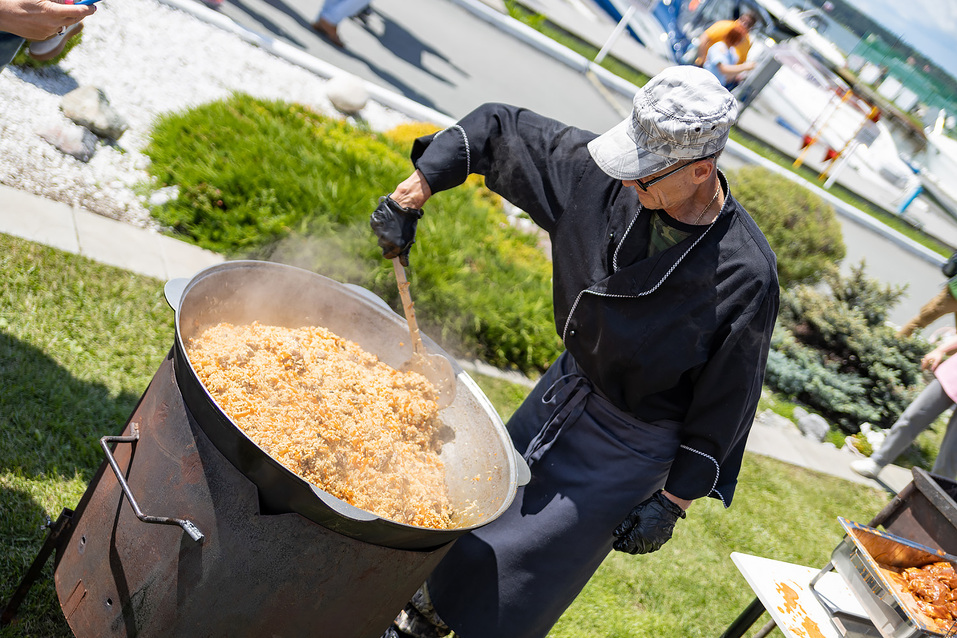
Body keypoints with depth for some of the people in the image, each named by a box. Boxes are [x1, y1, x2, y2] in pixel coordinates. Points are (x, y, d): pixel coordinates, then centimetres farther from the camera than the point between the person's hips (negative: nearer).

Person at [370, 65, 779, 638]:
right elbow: (498, 128, -6)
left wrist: (671, 502, -12)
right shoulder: (603, 176, -17)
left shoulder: (745, 276, -30)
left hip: (630, 448, -6)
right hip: (569, 383, 6)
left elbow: (724, 404, -19)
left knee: (516, 580, 2)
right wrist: (412, 195, -13)